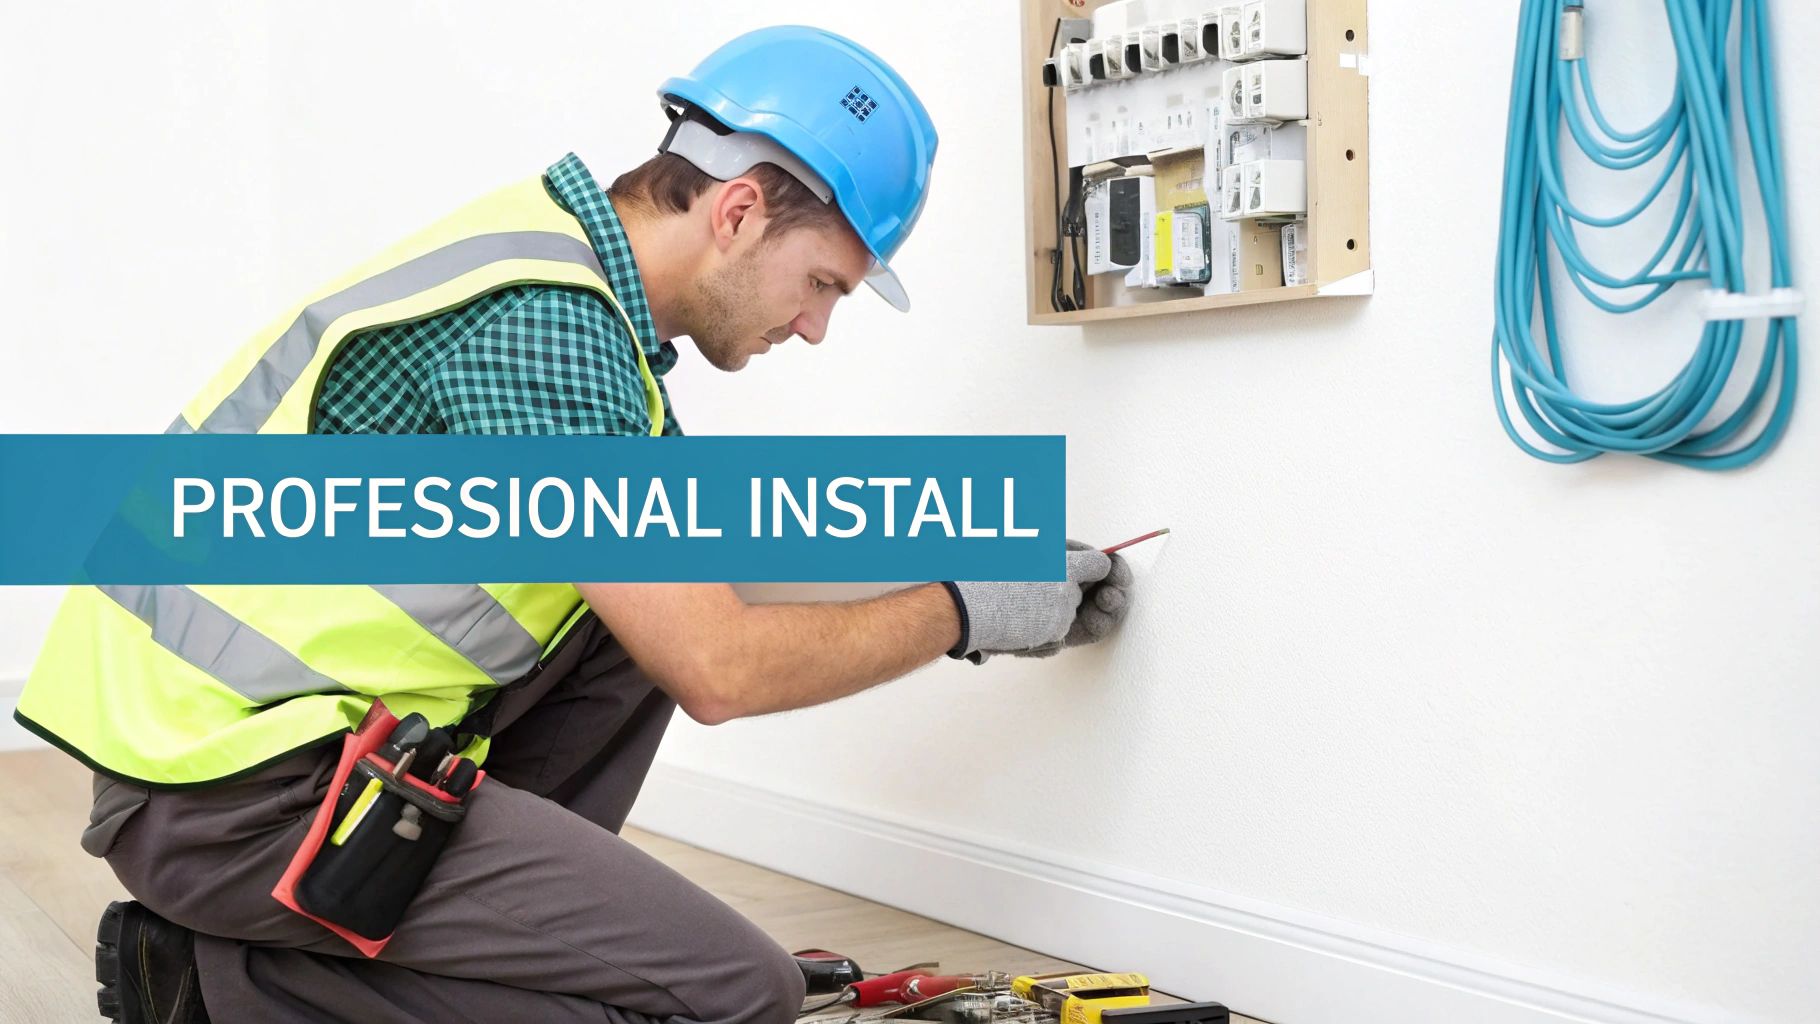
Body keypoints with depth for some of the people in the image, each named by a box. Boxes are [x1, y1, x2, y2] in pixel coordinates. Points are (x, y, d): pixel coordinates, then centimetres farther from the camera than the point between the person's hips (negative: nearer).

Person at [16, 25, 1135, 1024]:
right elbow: (719, 671, -20)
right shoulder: (538, 318, -20)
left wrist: (976, 571, 17)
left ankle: (498, 924, 13)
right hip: (232, 789, -10)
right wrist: (961, 612, -4)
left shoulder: (563, 257, 9)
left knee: (649, 606, 16)